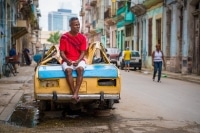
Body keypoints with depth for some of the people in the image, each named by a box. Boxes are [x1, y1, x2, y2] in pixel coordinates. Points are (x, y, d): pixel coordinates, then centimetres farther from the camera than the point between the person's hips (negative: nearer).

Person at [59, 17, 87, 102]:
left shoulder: (82, 37, 4)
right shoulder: (64, 37, 0)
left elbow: (83, 52, 0)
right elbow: (62, 52, -1)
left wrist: (78, 61, -19)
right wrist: (67, 60, -20)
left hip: (79, 60, 1)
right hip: (67, 60, -1)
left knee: (80, 69, -34)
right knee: (68, 70, -35)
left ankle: (76, 93, -41)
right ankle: (74, 94, -37)